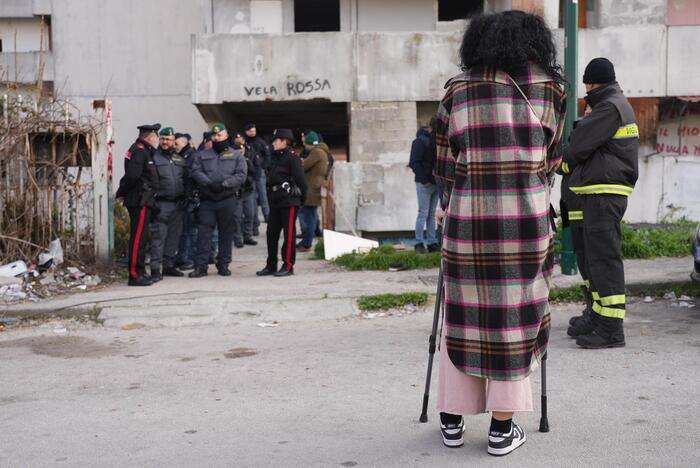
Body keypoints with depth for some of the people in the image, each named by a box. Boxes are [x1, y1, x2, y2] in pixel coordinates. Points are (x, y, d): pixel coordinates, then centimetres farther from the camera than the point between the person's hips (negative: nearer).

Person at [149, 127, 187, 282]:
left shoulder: (180, 159, 15)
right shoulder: (154, 157, -1)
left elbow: (187, 180, 21)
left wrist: (186, 198, 13)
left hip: (177, 204, 6)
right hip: (161, 203, -5)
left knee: (174, 236, 11)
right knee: (158, 236, -9)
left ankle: (169, 265, 22)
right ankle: (156, 269, -9)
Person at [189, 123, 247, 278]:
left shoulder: (236, 155, 9)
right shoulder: (202, 155, 13)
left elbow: (241, 175, -3)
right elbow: (196, 172, -1)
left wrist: (224, 184, -17)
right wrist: (209, 183, -17)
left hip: (228, 200, -1)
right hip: (207, 200, 1)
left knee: (226, 233, 5)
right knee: (203, 232, -4)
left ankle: (223, 265, 15)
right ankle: (200, 266, -2)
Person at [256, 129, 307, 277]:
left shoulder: (292, 158, -9)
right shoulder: (275, 158, 15)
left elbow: (300, 179, -11)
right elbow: (270, 179, 16)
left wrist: (302, 197, -7)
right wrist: (270, 197, 11)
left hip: (289, 201, -9)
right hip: (275, 201, 9)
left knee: (289, 234, -2)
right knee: (271, 233, 9)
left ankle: (288, 266, 3)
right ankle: (271, 266, 17)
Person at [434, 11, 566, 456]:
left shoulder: (458, 90, 7)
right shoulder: (550, 88, 5)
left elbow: (444, 164, 8)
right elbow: (551, 158, 12)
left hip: (467, 215, 1)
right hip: (526, 215, -1)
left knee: (464, 314, 12)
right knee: (515, 316, 7)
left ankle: (452, 420, 20)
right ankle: (502, 428, 11)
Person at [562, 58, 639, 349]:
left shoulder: (610, 107, -12)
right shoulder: (621, 105, 21)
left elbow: (580, 144, -11)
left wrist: (564, 161, 8)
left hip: (604, 193, -10)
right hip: (606, 192, 10)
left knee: (604, 257, -11)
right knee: (596, 256, 15)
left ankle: (612, 329, -11)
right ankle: (600, 316, 23)